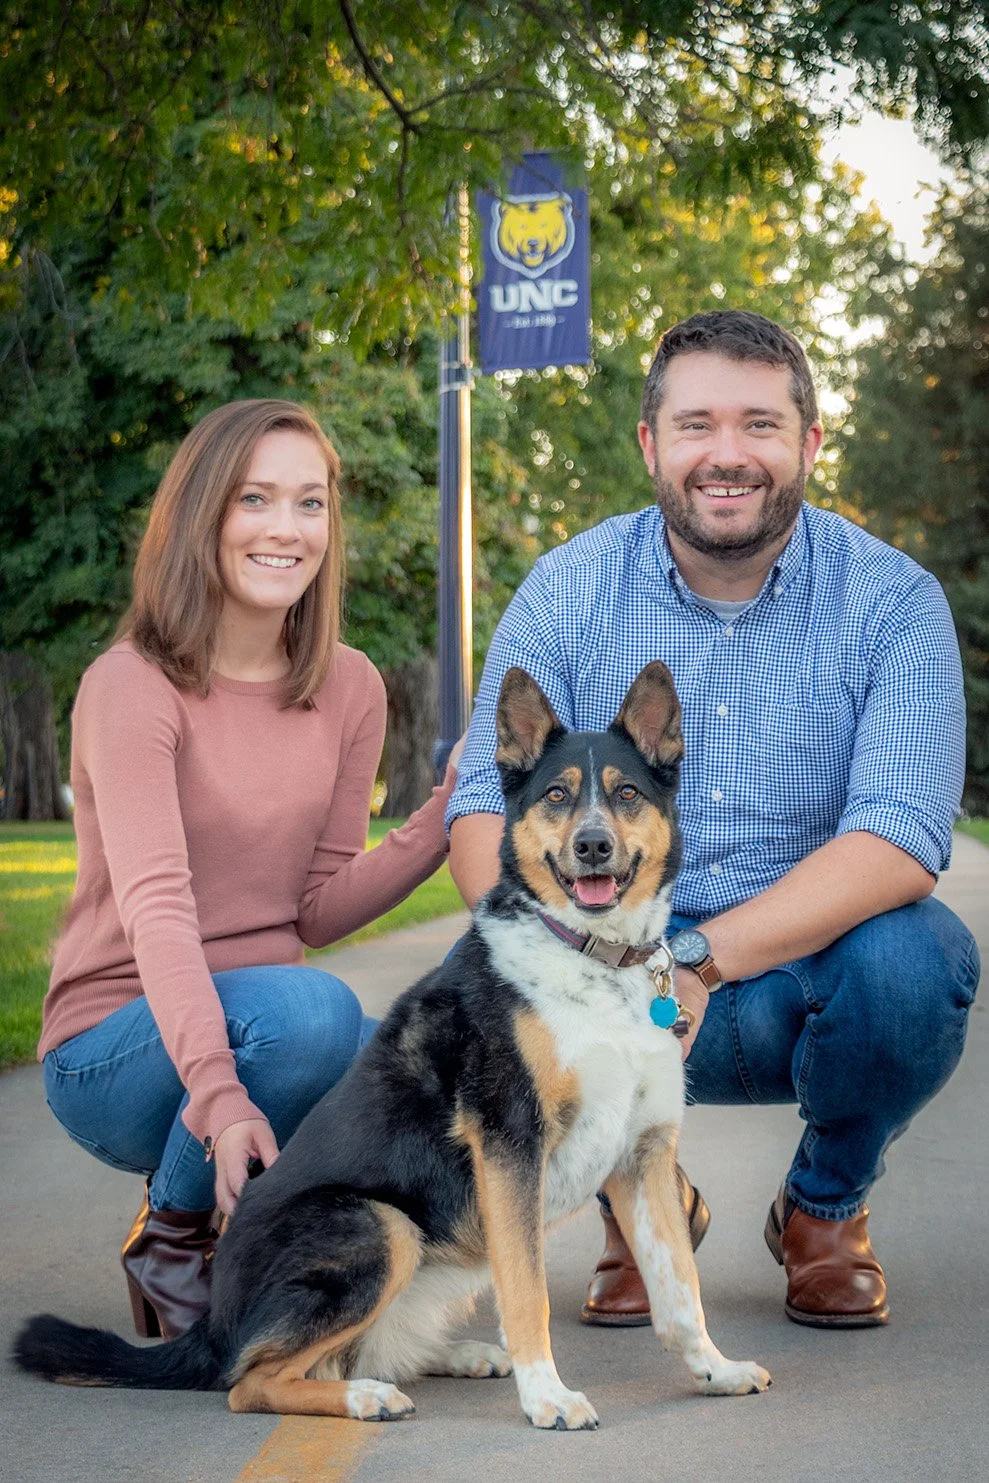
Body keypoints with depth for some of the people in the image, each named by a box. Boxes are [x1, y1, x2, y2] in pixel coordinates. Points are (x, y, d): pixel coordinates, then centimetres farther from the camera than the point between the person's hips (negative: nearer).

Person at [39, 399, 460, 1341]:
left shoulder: (350, 689, 4)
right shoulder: (131, 687, -13)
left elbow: (318, 909, 3)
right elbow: (156, 907, -26)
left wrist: (448, 814, -10)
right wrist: (219, 1096, -39)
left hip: (262, 1029, 5)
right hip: (117, 1051, -5)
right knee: (306, 1009, -36)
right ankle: (172, 1240, -8)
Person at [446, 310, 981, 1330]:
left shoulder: (891, 600, -8)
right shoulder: (568, 589, -2)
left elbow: (900, 840, -20)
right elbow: (486, 809, -8)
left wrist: (699, 960, -33)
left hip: (813, 971, 0)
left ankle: (827, 1207, 3)